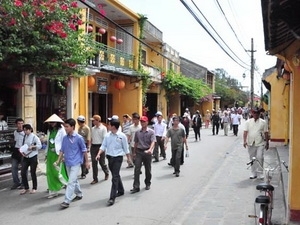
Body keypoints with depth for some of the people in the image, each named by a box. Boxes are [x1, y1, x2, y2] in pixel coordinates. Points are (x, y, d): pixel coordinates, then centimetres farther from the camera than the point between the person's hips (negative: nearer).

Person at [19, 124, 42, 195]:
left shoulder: (34, 137, -10)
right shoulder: (25, 137, 7)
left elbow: (40, 146, -14)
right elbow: (23, 146, 12)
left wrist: (32, 147, -25)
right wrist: (22, 151, -6)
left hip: (33, 157, -5)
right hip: (25, 157, 5)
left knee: (33, 173, 5)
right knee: (23, 172, 2)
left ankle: (34, 188, 22)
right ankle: (26, 188, 18)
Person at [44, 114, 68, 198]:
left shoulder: (61, 130, -8)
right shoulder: (49, 130, 11)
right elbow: (48, 142, 14)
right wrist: (46, 153, 12)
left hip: (58, 154, -6)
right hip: (50, 154, 6)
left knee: (59, 172, -4)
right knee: (50, 173, 7)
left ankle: (67, 183, 23)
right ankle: (53, 191, 15)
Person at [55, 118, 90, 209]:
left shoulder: (79, 138, -11)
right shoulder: (64, 138, 4)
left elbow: (84, 150, -4)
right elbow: (62, 150, 10)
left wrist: (87, 161, 0)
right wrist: (58, 161, 4)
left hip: (76, 163, -6)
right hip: (68, 163, 6)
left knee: (71, 182, -11)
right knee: (74, 180, 18)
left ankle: (67, 201, -11)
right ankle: (79, 194, 37)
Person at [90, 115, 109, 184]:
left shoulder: (103, 128, -8)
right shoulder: (93, 128, 9)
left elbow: (105, 138, -11)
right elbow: (92, 138, 15)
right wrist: (90, 146, 10)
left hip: (100, 146, -5)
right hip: (93, 146, 5)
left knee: (102, 162, 6)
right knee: (94, 163, 3)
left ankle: (107, 173, 34)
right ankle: (95, 179, 10)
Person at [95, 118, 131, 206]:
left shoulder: (122, 136, -9)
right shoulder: (107, 135, 2)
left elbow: (126, 148, -1)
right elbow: (103, 146, 3)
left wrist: (128, 158, 7)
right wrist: (99, 154, -13)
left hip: (118, 158, -5)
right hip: (110, 157, 5)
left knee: (115, 177, -9)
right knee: (116, 175, 19)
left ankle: (112, 197, -8)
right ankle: (120, 191, 39)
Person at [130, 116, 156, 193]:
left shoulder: (151, 132, -4)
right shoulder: (137, 132, 8)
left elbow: (153, 142, -16)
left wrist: (150, 149, -33)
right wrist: (134, 152, 18)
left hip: (147, 152, -2)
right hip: (139, 152, 2)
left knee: (148, 169, 10)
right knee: (137, 169, -7)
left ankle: (147, 184, 29)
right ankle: (136, 187, -8)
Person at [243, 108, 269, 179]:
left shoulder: (263, 122, 3)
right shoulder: (248, 122, 5)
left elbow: (266, 133, 6)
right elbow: (245, 132, 0)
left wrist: (267, 143, 7)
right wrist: (245, 141, -11)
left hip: (260, 143, -2)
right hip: (251, 143, 2)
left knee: (259, 157, -12)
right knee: (252, 158, 8)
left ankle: (260, 173, -1)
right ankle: (253, 173, 18)